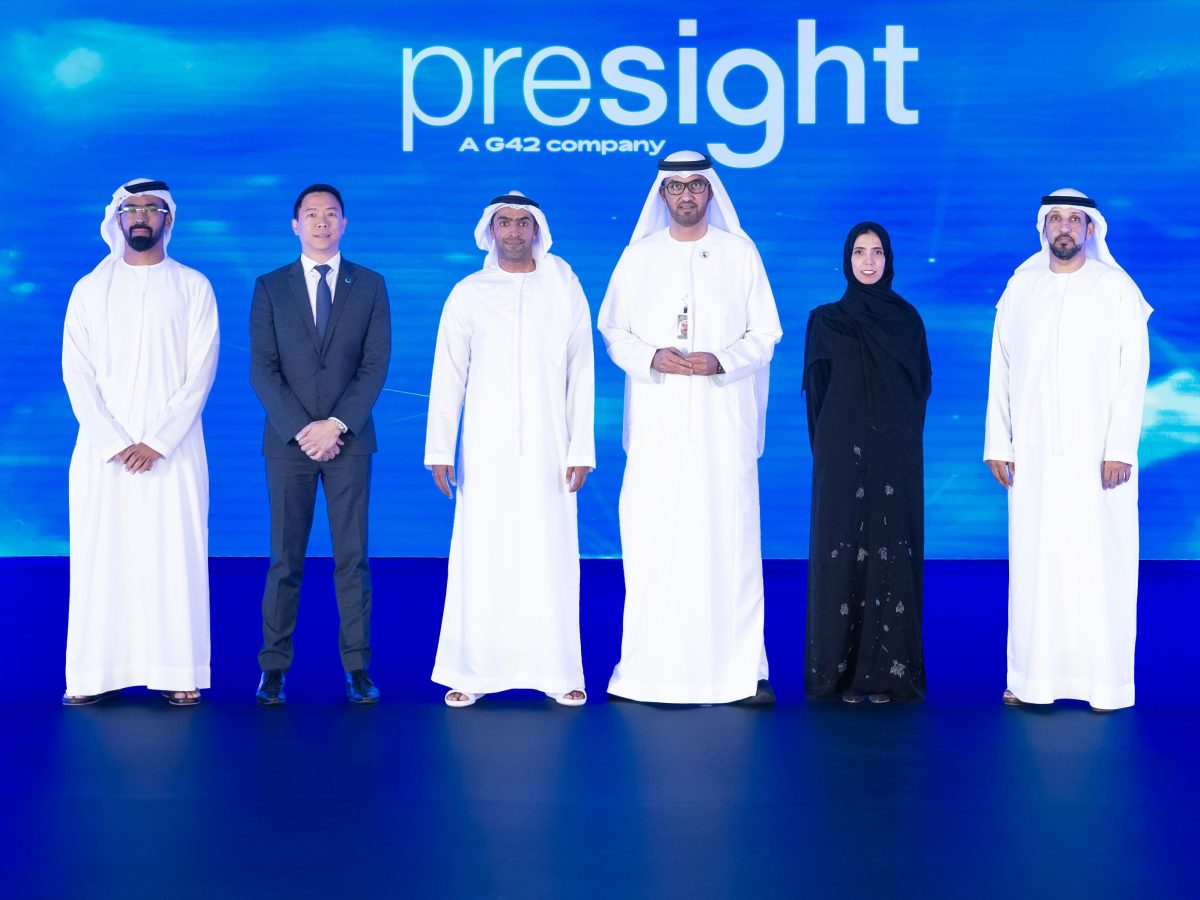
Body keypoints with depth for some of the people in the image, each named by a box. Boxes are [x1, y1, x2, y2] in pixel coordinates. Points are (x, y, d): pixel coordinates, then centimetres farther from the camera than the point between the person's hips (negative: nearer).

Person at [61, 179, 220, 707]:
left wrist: (158, 441, -11)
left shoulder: (193, 287, 6)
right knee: (99, 558, -1)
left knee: (175, 558, -3)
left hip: (172, 450, -1)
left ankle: (178, 674, 2)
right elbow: (76, 372, 3)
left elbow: (201, 372, -1)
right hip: (103, 451, 1)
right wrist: (113, 443, -10)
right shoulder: (90, 288, 10)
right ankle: (92, 675, 4)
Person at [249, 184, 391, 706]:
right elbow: (262, 369, -1)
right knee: (285, 559, 2)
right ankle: (274, 667, 8)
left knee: (352, 558, 2)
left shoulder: (370, 285, 7)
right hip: (288, 441, 0)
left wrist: (337, 424, -11)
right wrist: (301, 429, -12)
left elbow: (376, 365, 0)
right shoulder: (270, 287, 6)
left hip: (349, 440, 0)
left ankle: (357, 667, 6)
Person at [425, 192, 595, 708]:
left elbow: (580, 373, 4)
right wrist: (440, 449, -2)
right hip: (485, 448, 0)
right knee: (481, 558, -1)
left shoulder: (565, 290, 7)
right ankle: (474, 672, 6)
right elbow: (447, 375, 5)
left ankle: (556, 671, 7)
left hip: (547, 447, 0)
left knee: (550, 558, -1)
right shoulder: (468, 294, 6)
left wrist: (581, 448, -2)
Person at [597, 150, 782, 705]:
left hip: (723, 418, -1)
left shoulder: (740, 254, 7)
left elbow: (765, 335, 5)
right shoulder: (639, 256, 10)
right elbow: (613, 331, 9)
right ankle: (648, 668, 3)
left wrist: (719, 361, -12)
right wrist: (652, 358, -11)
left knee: (728, 539, -5)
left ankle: (739, 668, 0)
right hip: (658, 420, 1)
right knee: (652, 540, -3)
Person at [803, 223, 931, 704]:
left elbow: (921, 386, 8)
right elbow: (816, 392, 5)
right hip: (843, 452, -1)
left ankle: (890, 670, 4)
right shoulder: (825, 320, 5)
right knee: (841, 550, -3)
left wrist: (901, 437, 0)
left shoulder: (907, 318, 8)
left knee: (892, 551, -1)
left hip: (896, 456, 1)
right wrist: (828, 444, -1)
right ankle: (839, 669, 2)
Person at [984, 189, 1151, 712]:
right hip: (1034, 453, 2)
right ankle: (1034, 679, 7)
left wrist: (1120, 448, -11)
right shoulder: (1019, 289, 10)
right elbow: (1001, 370, 10)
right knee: (1033, 561, 1)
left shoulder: (1117, 291, 2)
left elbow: (1133, 372, -3)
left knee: (1100, 563, -3)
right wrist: (997, 444, 3)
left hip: (1096, 450, -2)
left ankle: (1106, 681, 4)